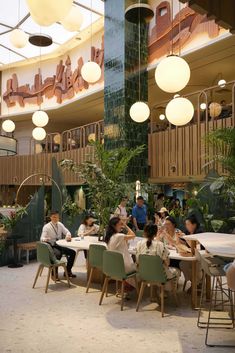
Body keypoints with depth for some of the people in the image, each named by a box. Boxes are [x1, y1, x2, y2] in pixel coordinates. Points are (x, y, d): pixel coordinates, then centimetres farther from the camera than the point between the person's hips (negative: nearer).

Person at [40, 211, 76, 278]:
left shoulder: (60, 224, 5)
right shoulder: (46, 227, -10)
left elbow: (67, 232, 6)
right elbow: (42, 238, -19)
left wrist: (68, 235, -20)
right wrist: (45, 239, -45)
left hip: (60, 245, 6)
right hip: (51, 246, -6)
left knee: (73, 252, -9)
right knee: (58, 254, -36)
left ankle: (68, 271, 8)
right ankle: (54, 272, -16)